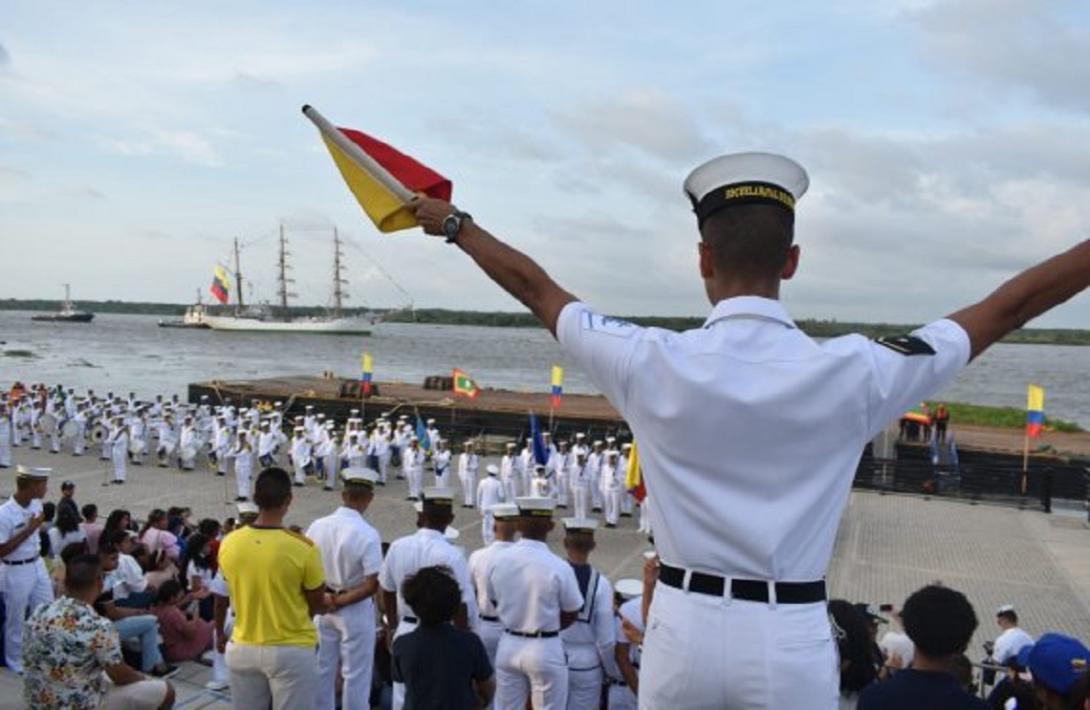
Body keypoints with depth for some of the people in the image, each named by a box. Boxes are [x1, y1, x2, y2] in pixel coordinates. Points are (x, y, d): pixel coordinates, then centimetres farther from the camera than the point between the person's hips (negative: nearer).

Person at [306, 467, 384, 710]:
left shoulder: (317, 526, -9)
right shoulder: (368, 535, -22)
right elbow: (372, 585, -23)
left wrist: (324, 598, 2)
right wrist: (340, 601, -13)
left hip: (322, 608, 5)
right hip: (356, 610, -5)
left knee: (323, 668, 20)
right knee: (355, 673, 11)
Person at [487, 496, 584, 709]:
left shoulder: (499, 560, -8)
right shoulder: (559, 568, -20)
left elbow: (495, 602, 5)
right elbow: (571, 614, -7)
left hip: (508, 646, 4)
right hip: (545, 651, -4)